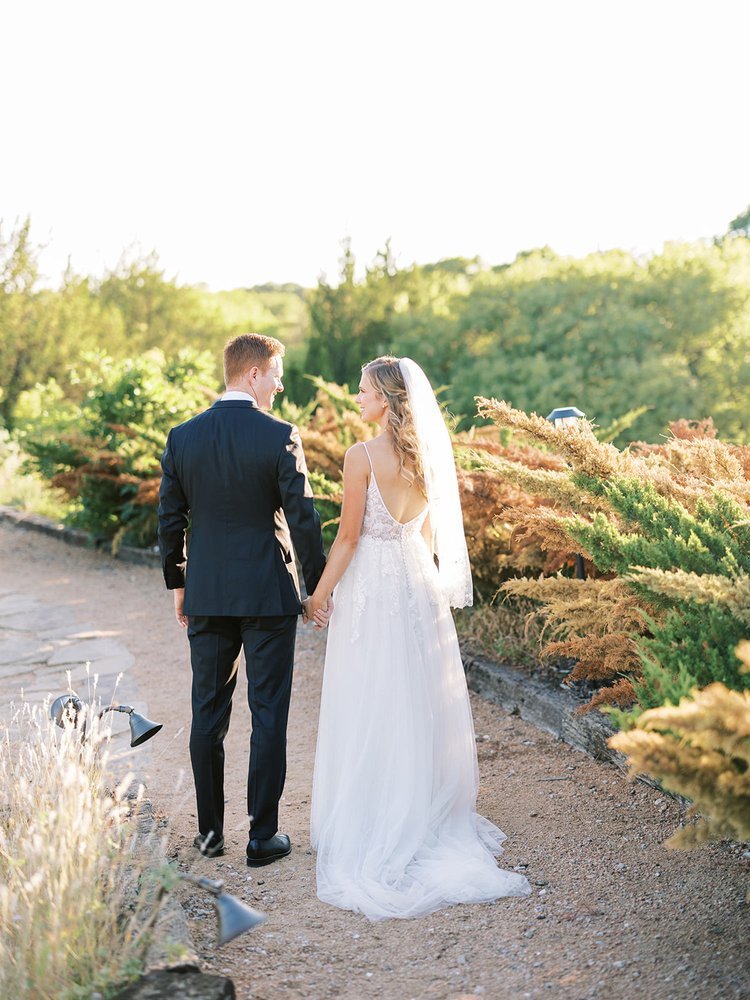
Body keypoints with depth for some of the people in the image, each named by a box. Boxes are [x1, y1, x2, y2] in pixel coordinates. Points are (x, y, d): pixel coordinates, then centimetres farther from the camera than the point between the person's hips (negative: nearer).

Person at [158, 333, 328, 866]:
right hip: (269, 596, -3)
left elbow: (170, 518, 5)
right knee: (268, 715, 5)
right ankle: (263, 836, 10)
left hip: (206, 596, 4)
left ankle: (210, 830, 21)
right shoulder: (280, 437, -11)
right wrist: (319, 586, 0)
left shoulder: (183, 437, 1)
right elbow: (303, 519, -11)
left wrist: (178, 584, 16)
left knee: (208, 714, 13)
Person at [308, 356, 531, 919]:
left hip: (371, 587, -6)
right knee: (419, 704, 15)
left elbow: (349, 536, -14)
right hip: (418, 583, 6)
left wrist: (321, 594, -5)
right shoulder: (428, 454, 3)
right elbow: (429, 531, 11)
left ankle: (372, 827, 12)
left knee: (370, 710, 4)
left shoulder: (363, 457, -16)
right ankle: (431, 815, 25)